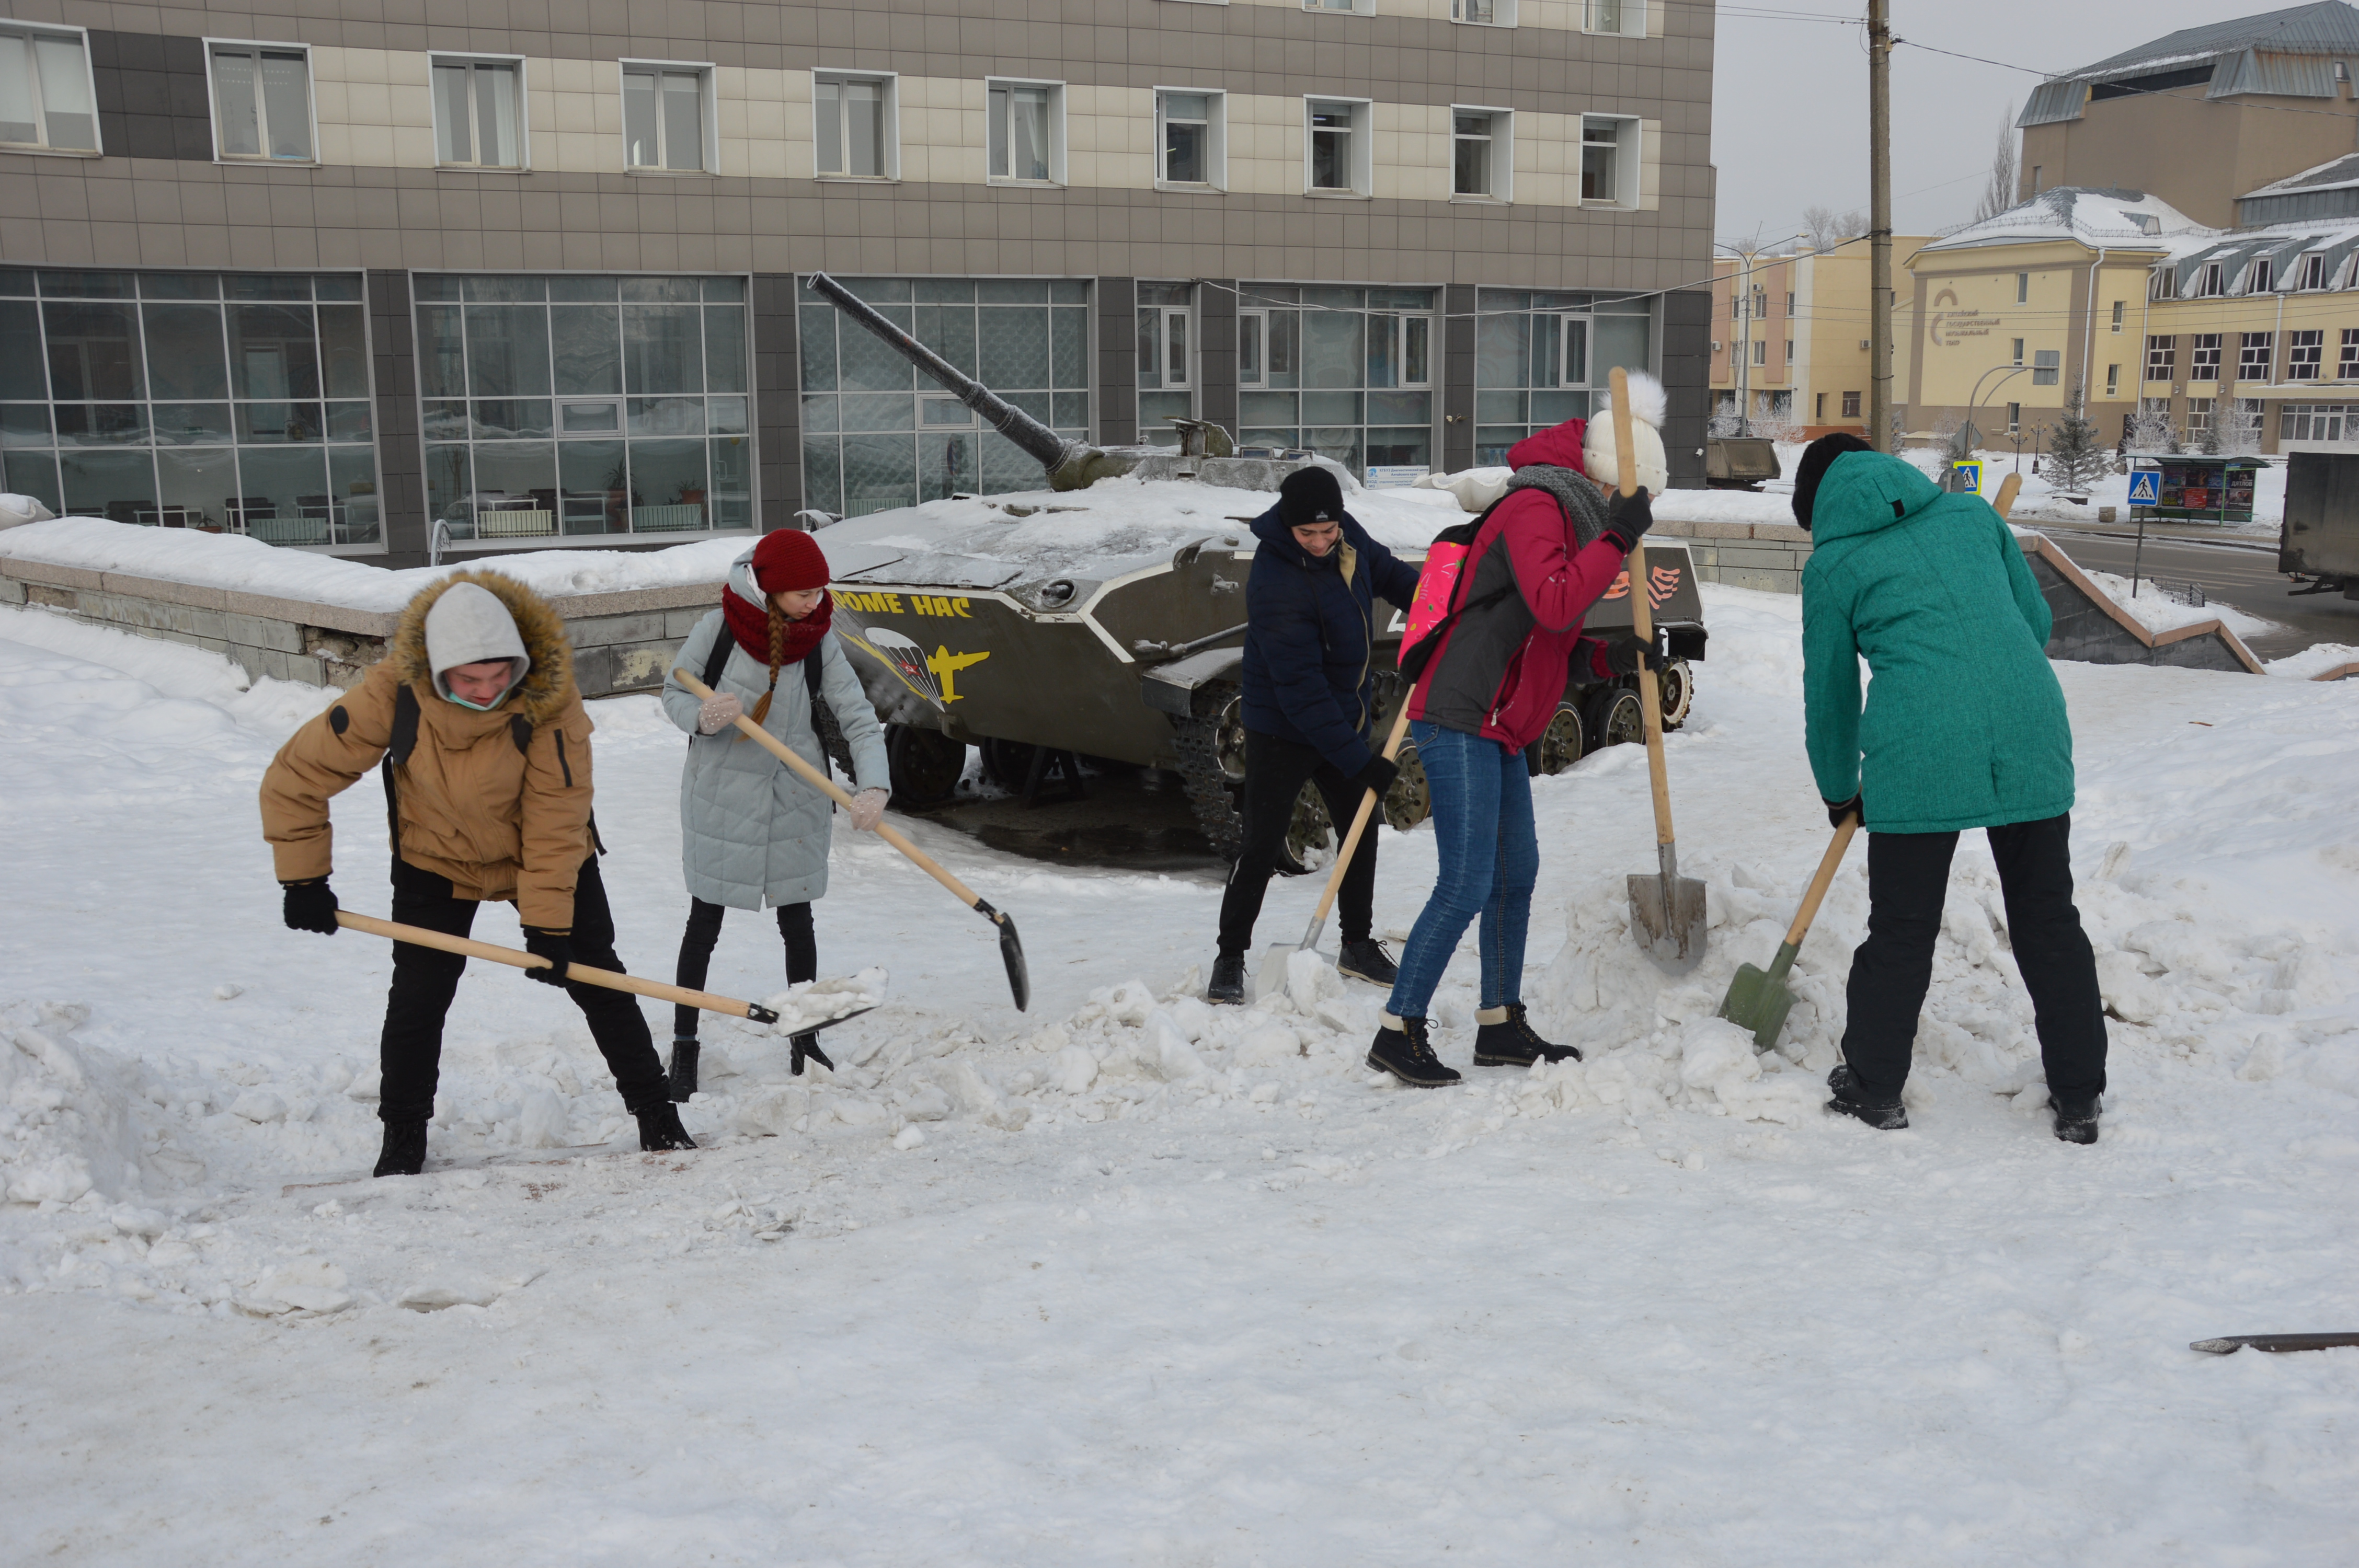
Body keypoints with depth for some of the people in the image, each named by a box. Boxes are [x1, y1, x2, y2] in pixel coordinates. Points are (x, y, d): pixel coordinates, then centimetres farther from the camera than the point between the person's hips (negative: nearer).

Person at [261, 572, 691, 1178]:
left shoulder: (550, 698, -31)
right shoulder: (394, 690, -29)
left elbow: (555, 823, -26)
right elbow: (296, 777, -19)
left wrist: (546, 925, -26)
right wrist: (304, 880, -15)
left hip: (541, 857, 0)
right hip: (437, 861, 1)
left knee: (597, 982, 2)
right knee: (417, 998, -4)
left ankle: (656, 1117, 15)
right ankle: (402, 1140, 16)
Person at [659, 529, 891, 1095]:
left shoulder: (820, 642, -8)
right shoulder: (718, 628, -13)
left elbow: (860, 719, -10)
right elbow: (673, 692, -1)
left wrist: (873, 787, -27)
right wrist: (702, 716, -25)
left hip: (796, 801, 2)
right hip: (720, 797, -2)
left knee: (797, 922, 10)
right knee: (705, 923, 7)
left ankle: (805, 1042, 24)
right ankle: (683, 1047, 18)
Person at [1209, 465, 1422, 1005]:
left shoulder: (1347, 536, -7)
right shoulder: (1275, 584, -30)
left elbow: (1384, 570, 19)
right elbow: (1301, 690, -32)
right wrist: (1358, 759, -32)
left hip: (1347, 721, 8)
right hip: (1283, 732, -8)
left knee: (1361, 834, 16)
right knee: (1262, 847, -5)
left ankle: (1358, 943, 33)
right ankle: (1231, 957, 10)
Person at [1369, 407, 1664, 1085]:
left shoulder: (1561, 518, 19)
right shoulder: (1534, 508, -13)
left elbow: (1557, 643, 20)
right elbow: (1553, 607, -28)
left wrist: (1616, 657, 4)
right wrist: (1617, 538, -25)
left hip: (1496, 731, 11)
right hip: (1458, 723, -11)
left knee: (1516, 874, 14)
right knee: (1467, 886, -11)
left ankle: (1501, 1026, 25)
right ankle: (1398, 1032, -2)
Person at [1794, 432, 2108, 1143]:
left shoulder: (1832, 564, 11)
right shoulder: (1969, 512, 20)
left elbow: (1830, 689, 17)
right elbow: (2036, 621, 22)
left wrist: (1839, 791, 30)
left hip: (1917, 751, -3)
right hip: (2032, 737, 3)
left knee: (1900, 930, 10)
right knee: (2049, 917, 14)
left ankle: (1874, 1089, 24)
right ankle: (2078, 1099, 23)